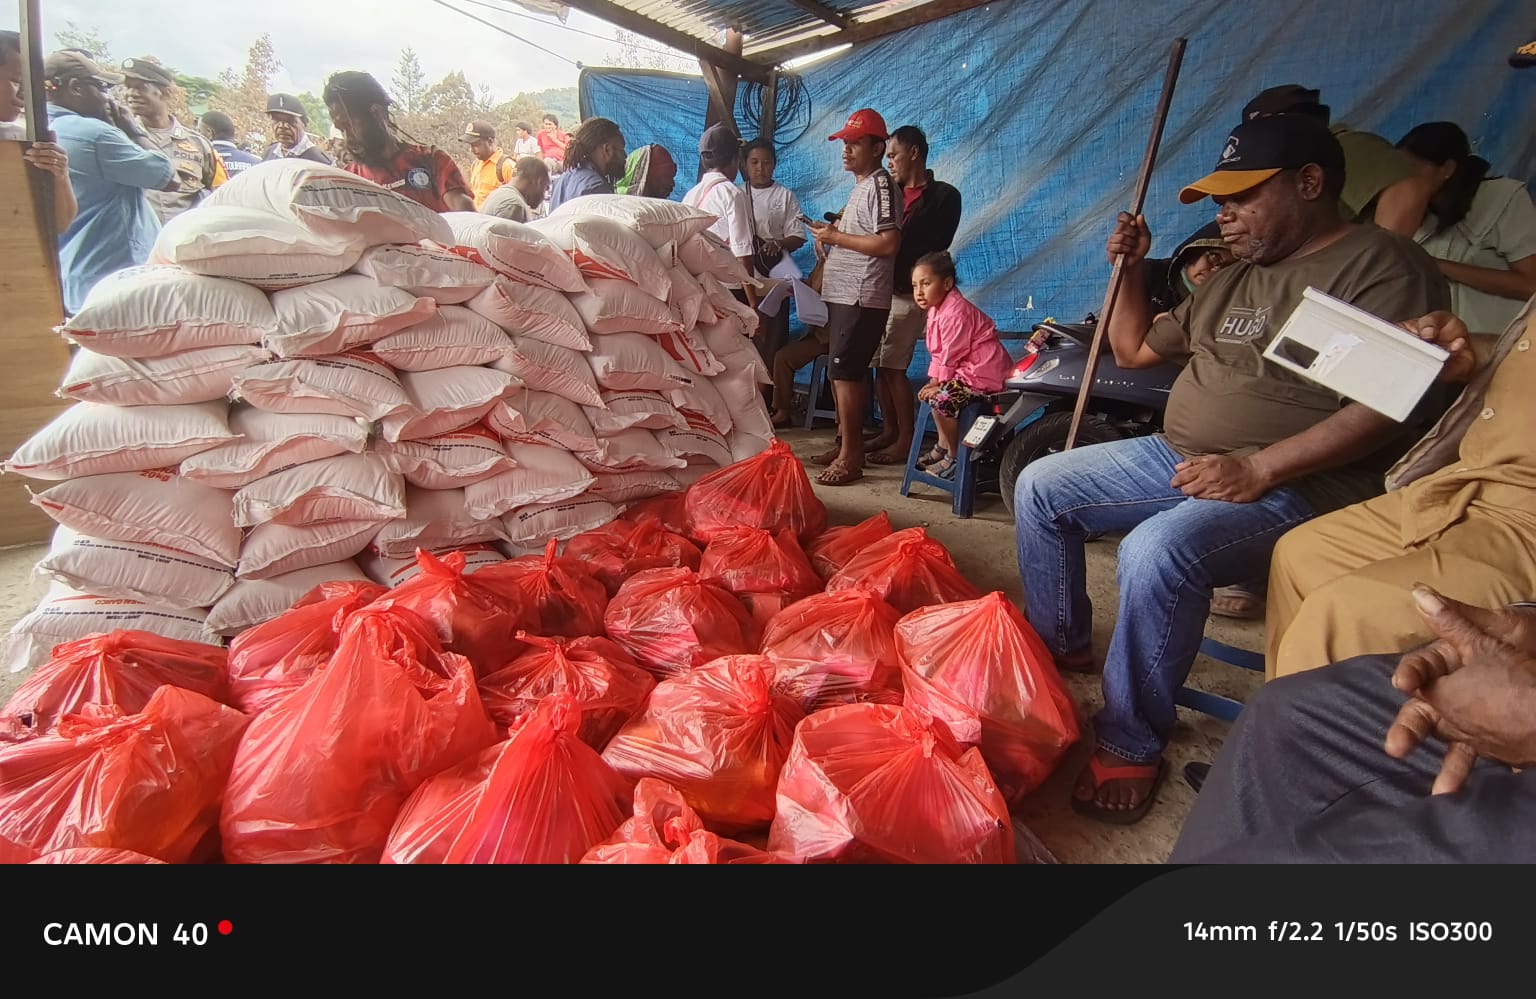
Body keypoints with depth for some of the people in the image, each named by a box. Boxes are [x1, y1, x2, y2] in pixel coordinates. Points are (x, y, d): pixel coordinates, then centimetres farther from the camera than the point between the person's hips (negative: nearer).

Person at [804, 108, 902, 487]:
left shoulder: (880, 185, -10)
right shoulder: (861, 185, 20)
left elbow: (888, 243, -22)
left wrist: (836, 236, -15)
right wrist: (828, 236, 11)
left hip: (861, 298, -10)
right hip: (844, 294, 10)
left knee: (844, 372, -11)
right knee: (842, 372, 13)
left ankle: (850, 456, -5)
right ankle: (846, 444, 22)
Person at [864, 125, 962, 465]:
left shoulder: (943, 196, 0)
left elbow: (931, 247, -9)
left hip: (905, 292, -6)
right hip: (881, 288, 6)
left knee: (894, 367, -9)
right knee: (879, 363, 6)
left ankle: (906, 440, -1)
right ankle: (889, 430, 17)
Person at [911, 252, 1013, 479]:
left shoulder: (954, 312, -22)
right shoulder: (937, 309, 12)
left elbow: (951, 355, -19)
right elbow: (938, 353, 15)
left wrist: (939, 384, -9)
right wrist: (934, 381, 6)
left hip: (984, 372, -12)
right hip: (968, 369, 12)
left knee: (941, 399, -26)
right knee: (929, 393, 21)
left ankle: (954, 457, -8)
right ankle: (943, 446, 27)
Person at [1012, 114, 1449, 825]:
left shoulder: (1384, 266, -7)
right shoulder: (1233, 280, 17)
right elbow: (1134, 351, 23)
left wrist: (1258, 469, -25)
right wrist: (1131, 270, 12)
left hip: (1291, 486, -8)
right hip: (1177, 457, 9)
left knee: (1156, 551, -36)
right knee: (1040, 487, 3)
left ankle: (1130, 745, -15)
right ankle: (1061, 647, 17)